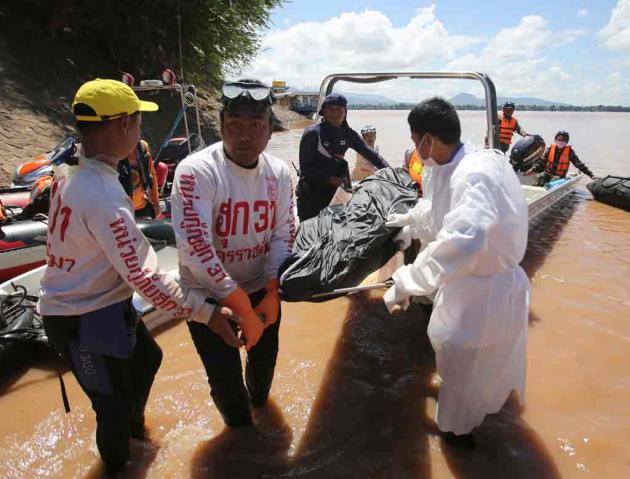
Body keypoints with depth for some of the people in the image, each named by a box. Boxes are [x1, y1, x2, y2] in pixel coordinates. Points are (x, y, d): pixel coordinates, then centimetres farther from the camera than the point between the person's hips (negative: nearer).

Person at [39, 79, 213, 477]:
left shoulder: (68, 172, -3)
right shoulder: (105, 195, -31)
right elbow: (145, 277, -30)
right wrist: (206, 312, -25)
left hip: (103, 301, 10)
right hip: (86, 322, -10)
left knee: (147, 357, 30)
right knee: (114, 405, 12)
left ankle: (133, 425, 56)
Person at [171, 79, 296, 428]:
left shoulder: (278, 173, -7)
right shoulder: (196, 171, -24)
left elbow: (283, 234, -3)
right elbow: (194, 247, -31)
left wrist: (272, 292, -15)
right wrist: (243, 308, -29)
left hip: (261, 290, 5)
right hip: (208, 295, -4)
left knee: (265, 356, 25)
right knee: (225, 377, 7)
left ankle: (259, 400, 61)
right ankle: (242, 430, 41)